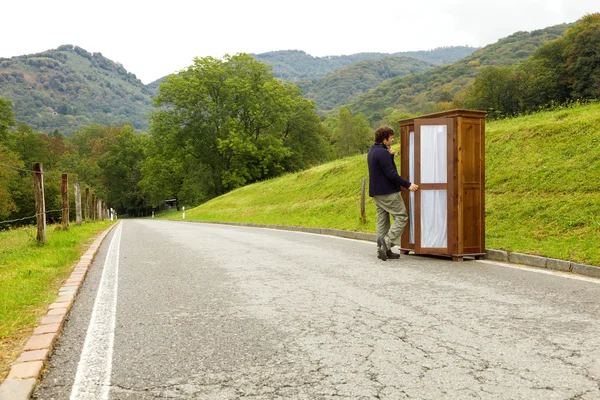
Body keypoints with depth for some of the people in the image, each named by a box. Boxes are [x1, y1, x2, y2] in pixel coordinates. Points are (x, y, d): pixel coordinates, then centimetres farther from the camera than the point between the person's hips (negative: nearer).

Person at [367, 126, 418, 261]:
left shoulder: (372, 151, 14)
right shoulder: (383, 153, -17)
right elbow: (391, 174, -20)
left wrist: (390, 156, 3)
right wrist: (408, 185, -14)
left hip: (376, 192, 10)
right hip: (388, 192, -10)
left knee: (382, 220, 10)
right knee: (401, 217, -3)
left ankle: (382, 249, 11)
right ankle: (387, 242, -14)